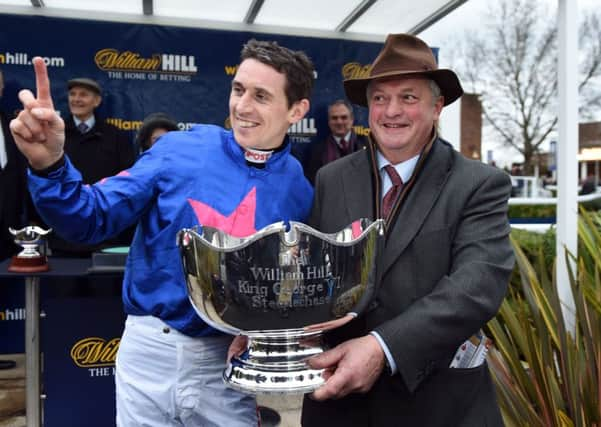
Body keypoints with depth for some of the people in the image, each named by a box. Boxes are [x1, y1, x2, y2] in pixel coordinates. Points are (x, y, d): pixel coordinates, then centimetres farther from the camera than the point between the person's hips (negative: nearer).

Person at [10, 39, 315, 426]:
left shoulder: (299, 191, -3)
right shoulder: (180, 149, -7)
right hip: (150, 349, 0)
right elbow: (92, 219, -7)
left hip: (230, 361, 1)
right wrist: (50, 164, -24)